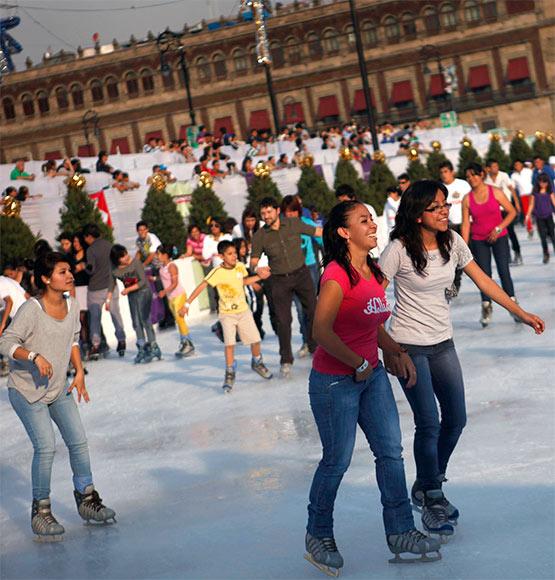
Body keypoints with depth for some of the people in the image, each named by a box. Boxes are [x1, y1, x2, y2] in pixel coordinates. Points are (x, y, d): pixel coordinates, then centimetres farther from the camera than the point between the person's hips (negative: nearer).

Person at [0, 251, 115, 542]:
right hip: (26, 390, -7)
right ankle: (40, 511, 0)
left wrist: (79, 372, 8)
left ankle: (86, 499, 24)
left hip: (58, 389, 7)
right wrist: (35, 356, -35)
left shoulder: (72, 306, 1)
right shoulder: (32, 309, -21)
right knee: (45, 447, -14)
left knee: (78, 442, 7)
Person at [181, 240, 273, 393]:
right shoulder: (218, 272, -21)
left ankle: (257, 363, 34)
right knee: (229, 343, -15)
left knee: (255, 339, 5)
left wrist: (259, 277, 6)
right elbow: (201, 286, -23)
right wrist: (187, 303, -28)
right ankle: (230, 374, 2)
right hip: (227, 313, -4)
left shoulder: (240, 266, -6)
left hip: (243, 310, 4)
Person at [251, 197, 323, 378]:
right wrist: (256, 269, -28)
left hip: (301, 274, 1)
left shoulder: (293, 224, -7)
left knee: (313, 312, 6)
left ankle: (316, 349, 26)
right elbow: (253, 261, -5)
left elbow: (317, 232, 6)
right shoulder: (260, 236, -9)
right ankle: (286, 361, 5)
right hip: (280, 281, -1)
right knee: (283, 320, -5)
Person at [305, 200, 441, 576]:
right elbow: (321, 331, -24)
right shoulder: (337, 274, -19)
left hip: (372, 375, 8)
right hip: (335, 381, -8)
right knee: (337, 460, 3)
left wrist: (399, 352, 5)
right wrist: (359, 365, -16)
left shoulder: (373, 272, 8)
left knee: (391, 451, 7)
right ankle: (319, 537, 21)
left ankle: (401, 532, 17)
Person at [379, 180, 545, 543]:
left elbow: (483, 281, 7)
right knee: (429, 425, -8)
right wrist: (387, 349, -17)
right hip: (409, 347, -6)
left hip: (443, 343, 6)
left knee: (456, 420, 8)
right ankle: (432, 501, 10)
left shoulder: (452, 242, 0)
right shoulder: (399, 250, -16)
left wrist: (522, 314, 6)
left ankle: (427, 486, 29)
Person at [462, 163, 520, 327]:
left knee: (504, 271, -7)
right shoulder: (467, 199, -1)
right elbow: (465, 224, 0)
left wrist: (498, 228, -12)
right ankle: (486, 307, 8)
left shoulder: (496, 192, -5)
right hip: (479, 241, 1)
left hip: (499, 237, -1)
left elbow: (512, 212, -1)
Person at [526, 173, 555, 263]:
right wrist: (528, 214, 2)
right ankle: (546, 254, 11)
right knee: (542, 236, 2)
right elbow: (532, 204, 7)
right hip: (539, 217, 1)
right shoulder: (535, 192, 3)